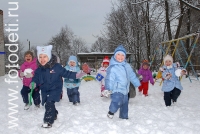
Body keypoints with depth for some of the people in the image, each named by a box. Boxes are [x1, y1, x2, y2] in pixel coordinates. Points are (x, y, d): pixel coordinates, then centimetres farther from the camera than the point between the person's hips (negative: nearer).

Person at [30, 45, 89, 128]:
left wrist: (79, 74, -16)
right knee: (48, 104, 15)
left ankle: (48, 121, -9)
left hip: (55, 89, -5)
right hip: (45, 90, 5)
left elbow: (66, 73, -9)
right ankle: (54, 115, 43)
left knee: (49, 103, -19)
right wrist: (33, 83, -16)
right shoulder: (39, 70, 0)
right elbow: (36, 79, 8)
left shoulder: (56, 67, -14)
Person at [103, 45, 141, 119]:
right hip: (116, 90, -7)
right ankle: (111, 112, 3)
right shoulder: (112, 67, -15)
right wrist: (107, 89, -33)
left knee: (124, 104, 19)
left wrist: (137, 84, 25)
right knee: (117, 102, -25)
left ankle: (124, 117, 38)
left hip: (125, 90, 7)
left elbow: (132, 76, 19)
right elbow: (109, 79, -23)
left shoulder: (127, 66, 7)